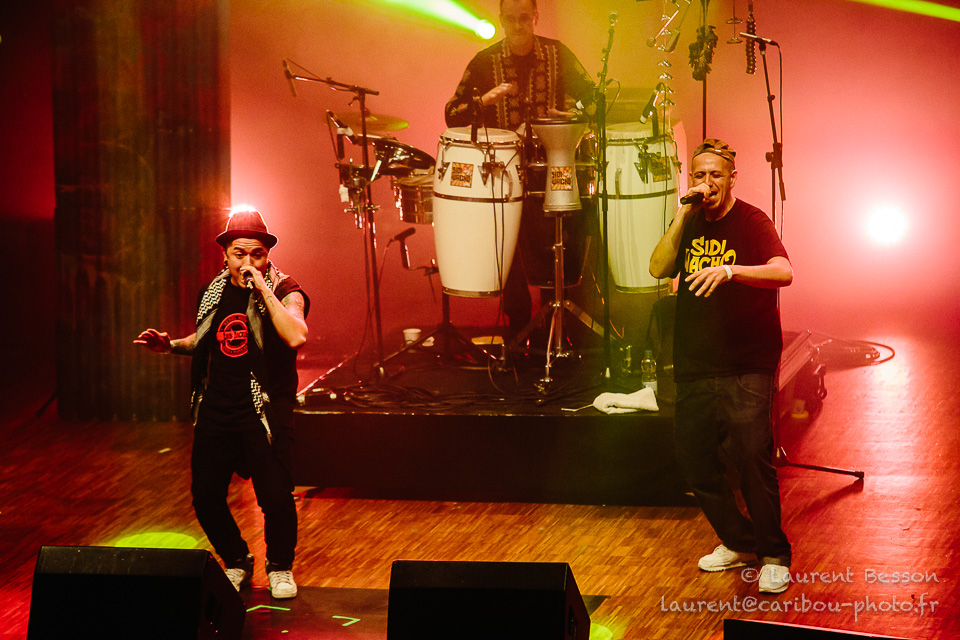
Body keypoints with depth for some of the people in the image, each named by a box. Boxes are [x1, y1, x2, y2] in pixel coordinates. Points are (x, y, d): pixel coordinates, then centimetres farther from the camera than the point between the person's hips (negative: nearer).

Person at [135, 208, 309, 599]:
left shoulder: (285, 292, -7)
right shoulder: (213, 294, 10)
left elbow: (296, 337, -28)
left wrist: (263, 288, -25)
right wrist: (171, 345, 9)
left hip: (264, 410, -5)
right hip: (216, 409, 5)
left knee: (275, 497, -9)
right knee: (206, 497, 7)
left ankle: (280, 566, 18)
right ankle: (236, 562, 31)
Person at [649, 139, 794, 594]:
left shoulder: (751, 222, -6)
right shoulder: (691, 222, 10)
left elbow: (783, 272, -23)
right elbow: (658, 269, -3)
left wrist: (729, 270, -38)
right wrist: (684, 215, -11)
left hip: (746, 367, -6)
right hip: (695, 364, 6)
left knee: (752, 457, -12)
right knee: (693, 457, 8)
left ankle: (774, 555, 4)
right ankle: (738, 542, 26)